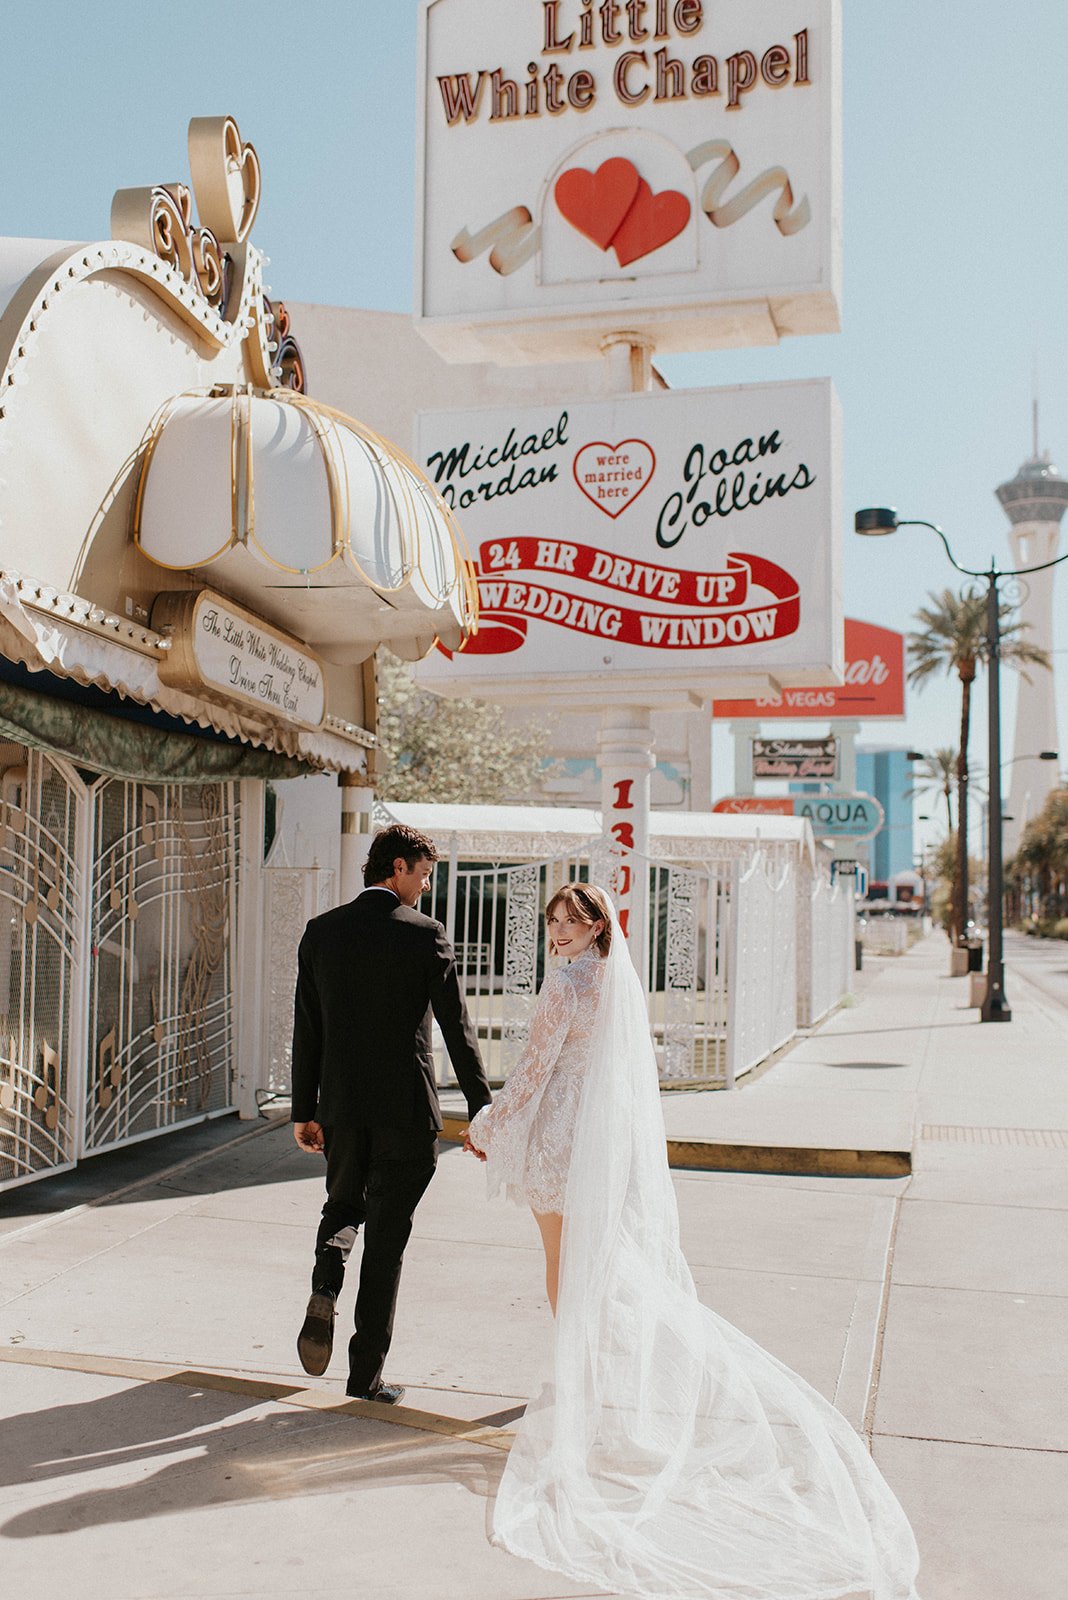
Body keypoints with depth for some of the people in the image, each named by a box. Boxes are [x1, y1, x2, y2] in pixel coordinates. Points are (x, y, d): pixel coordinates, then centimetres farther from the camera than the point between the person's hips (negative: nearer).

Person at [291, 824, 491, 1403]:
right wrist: (481, 1112, -1)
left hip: (341, 1106, 3)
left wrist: (305, 1111, 13)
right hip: (406, 1109, -3)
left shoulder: (322, 931, 3)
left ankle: (325, 1288, -2)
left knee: (343, 1205, 26)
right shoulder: (426, 935, -9)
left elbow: (306, 1030, 6)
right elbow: (457, 1029, -8)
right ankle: (366, 1373, 13)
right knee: (387, 1235, 6)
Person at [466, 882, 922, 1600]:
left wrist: (487, 1124, -5)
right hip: (615, 1136, 7)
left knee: (566, 1259, 6)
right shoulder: (624, 982, 7)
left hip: (564, 1134, -7)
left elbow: (535, 1067, -15)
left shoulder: (568, 982, -16)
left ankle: (577, 1374, 12)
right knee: (611, 1256, 14)